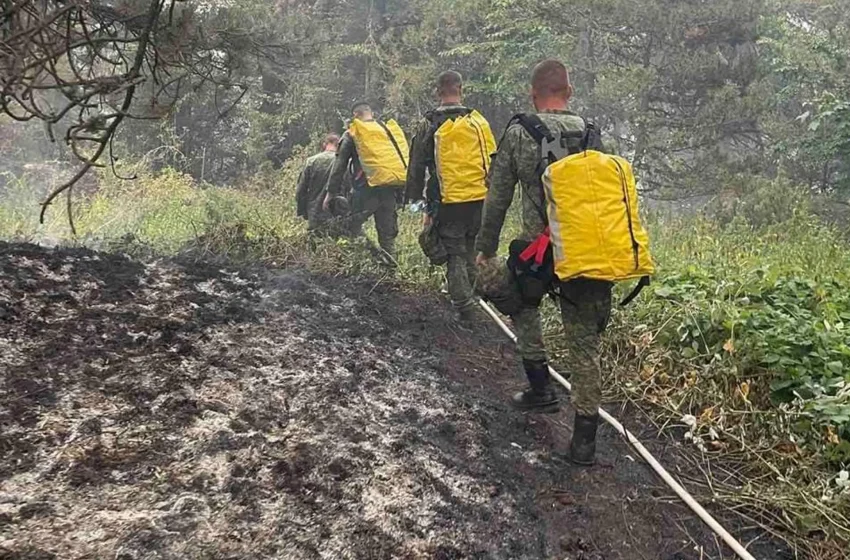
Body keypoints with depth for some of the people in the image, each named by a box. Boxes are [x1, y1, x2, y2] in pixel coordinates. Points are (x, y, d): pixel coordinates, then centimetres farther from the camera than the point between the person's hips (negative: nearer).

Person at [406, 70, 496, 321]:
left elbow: (417, 167, -1)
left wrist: (415, 200, 6)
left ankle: (466, 310, -1)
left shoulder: (429, 125, -3)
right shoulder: (479, 121, 5)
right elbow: (492, 160, 11)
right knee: (470, 251, 18)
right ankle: (467, 296, 31)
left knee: (455, 255, 3)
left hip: (448, 202, -3)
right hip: (480, 199, 3)